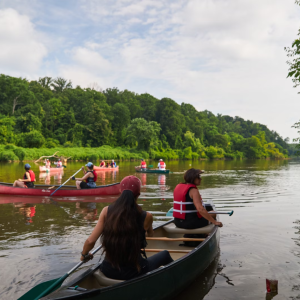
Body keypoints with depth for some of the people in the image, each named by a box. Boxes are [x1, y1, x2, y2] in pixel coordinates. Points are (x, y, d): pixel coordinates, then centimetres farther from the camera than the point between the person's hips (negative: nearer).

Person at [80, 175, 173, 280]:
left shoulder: (107, 211, -11)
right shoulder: (146, 217, -14)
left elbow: (90, 241, -12)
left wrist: (84, 254, 7)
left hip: (108, 271, 3)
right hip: (133, 272, -2)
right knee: (165, 254, 27)